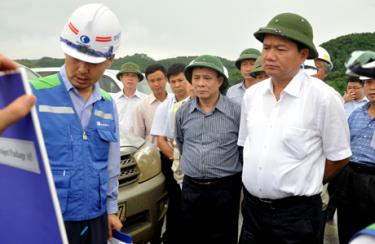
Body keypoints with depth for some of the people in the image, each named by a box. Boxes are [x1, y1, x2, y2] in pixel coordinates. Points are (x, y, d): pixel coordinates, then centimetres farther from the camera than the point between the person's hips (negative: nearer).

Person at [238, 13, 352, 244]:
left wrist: (303, 185, 4)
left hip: (296, 213, -4)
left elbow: (339, 157, -5)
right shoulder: (251, 94, 1)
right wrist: (259, 182, 9)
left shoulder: (324, 97, -13)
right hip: (251, 207, 5)